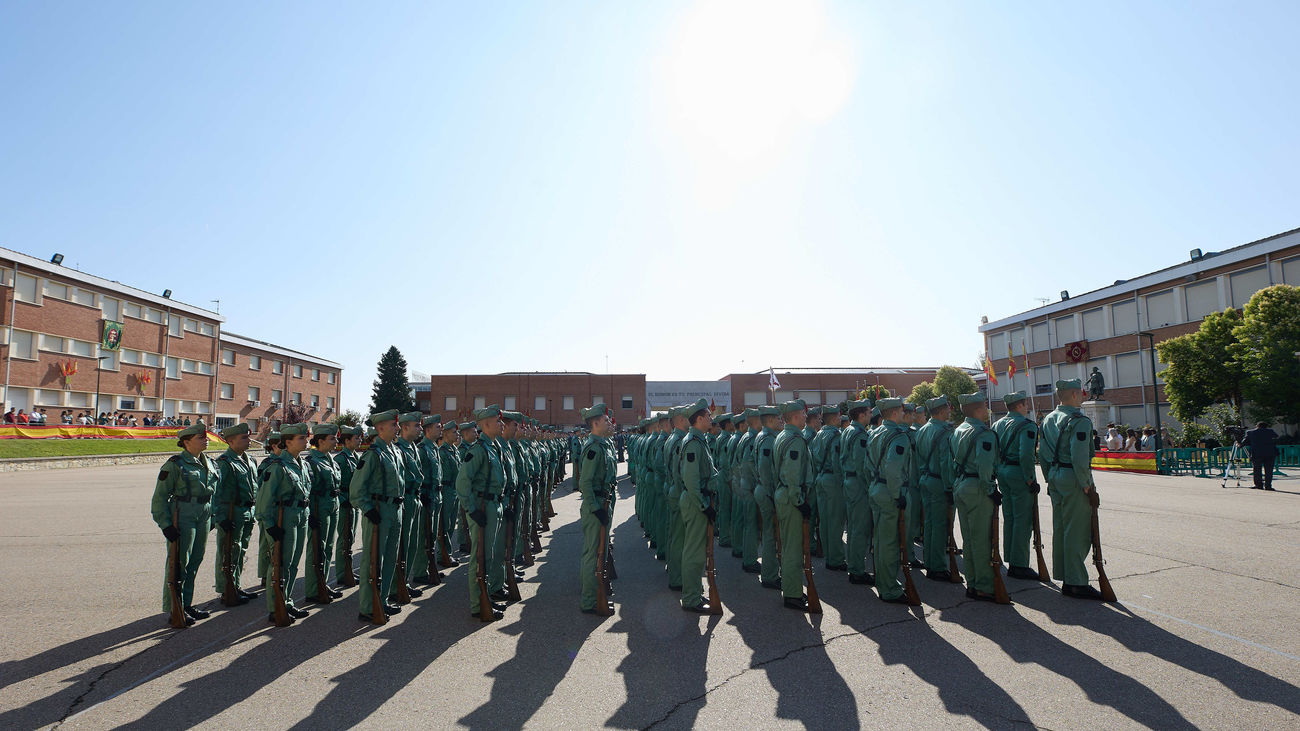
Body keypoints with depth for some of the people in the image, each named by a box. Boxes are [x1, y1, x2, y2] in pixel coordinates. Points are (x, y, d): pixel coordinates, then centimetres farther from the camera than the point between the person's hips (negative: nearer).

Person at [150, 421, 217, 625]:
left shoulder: (209, 463, 11)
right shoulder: (175, 465, -11)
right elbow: (159, 497, -9)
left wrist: (212, 516, 18)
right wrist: (165, 524, -14)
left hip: (203, 519, 7)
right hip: (182, 519, -7)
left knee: (194, 562, 13)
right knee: (178, 564, 0)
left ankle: (186, 604, 25)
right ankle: (173, 609, 12)